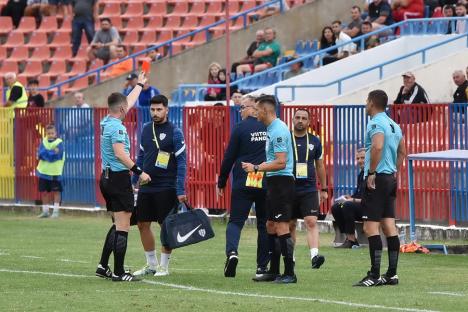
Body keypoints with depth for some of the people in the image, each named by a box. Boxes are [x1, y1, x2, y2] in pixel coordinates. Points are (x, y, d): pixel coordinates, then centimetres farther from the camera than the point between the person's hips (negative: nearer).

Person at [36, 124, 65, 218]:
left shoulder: (59, 143, -8)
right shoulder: (44, 141, 6)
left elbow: (55, 156, -19)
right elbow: (40, 154, -8)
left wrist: (46, 153, -15)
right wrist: (51, 152, -18)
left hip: (55, 172, -5)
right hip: (44, 171, 5)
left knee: (56, 191, -3)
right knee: (43, 191, 9)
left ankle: (56, 211, 2)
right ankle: (45, 211, 19)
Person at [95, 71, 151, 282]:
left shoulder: (106, 122, 11)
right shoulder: (116, 127, -15)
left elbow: (129, 102, 28)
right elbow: (120, 154, -25)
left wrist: (140, 85, 41)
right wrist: (139, 172, -26)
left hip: (107, 177, 10)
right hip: (119, 177, -10)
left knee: (118, 224, 17)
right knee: (122, 227, -6)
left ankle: (103, 266, 16)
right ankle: (119, 272, -6)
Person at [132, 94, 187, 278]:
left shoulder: (174, 132, -9)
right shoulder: (146, 129, 8)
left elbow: (181, 161, -10)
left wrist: (181, 190, -16)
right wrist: (134, 180, 15)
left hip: (166, 188, -6)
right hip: (146, 186, 6)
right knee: (143, 224, 7)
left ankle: (164, 266, 9)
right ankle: (151, 264, 19)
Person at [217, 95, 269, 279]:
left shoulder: (241, 128, -4)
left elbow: (229, 157, -1)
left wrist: (221, 182, 8)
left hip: (243, 183, -3)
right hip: (267, 185, 3)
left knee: (235, 220, 0)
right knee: (264, 224, 10)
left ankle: (232, 251, -26)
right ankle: (262, 266, 9)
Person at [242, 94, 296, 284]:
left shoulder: (278, 130, -17)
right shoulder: (271, 129, 15)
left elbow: (281, 162, -22)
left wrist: (256, 168, -16)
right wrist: (260, 167, 16)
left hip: (281, 181, -11)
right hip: (273, 182, 11)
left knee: (281, 227, -10)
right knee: (271, 226, 14)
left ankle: (290, 273, -9)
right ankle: (273, 272, 20)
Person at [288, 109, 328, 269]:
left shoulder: (314, 141, 7)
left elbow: (320, 166, 15)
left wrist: (324, 189, 15)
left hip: (309, 189, 0)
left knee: (312, 222, -14)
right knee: (290, 225, 8)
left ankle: (314, 255, -25)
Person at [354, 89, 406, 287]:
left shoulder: (376, 123, -11)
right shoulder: (394, 125, 17)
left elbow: (377, 146, -27)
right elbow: (402, 152, 25)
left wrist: (372, 172, -22)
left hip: (377, 179, -9)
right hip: (390, 179, 9)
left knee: (371, 227, -9)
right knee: (389, 226, 9)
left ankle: (374, 275, -13)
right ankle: (392, 274, 10)